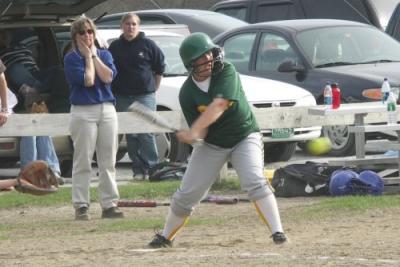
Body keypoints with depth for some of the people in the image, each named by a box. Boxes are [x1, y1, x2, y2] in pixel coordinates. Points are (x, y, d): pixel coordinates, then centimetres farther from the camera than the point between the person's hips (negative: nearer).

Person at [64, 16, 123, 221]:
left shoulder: (104, 55, 13)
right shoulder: (71, 58, 0)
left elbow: (108, 77, -6)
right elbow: (88, 80, -13)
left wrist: (94, 55, -2)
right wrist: (88, 56, -3)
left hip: (107, 111, 4)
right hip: (83, 112, -4)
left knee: (108, 162, 4)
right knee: (82, 163, -5)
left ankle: (109, 205, 8)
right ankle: (81, 206, -2)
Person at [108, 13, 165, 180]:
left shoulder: (148, 45, 1)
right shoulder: (115, 47, 8)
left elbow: (159, 68, 8)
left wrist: (154, 88, 7)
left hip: (145, 95, -3)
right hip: (123, 97, 3)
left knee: (146, 133, -8)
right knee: (131, 135, 2)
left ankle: (151, 167, -4)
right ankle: (138, 169, 7)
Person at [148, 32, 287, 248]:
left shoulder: (226, 72, -18)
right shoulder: (187, 93, -13)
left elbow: (219, 105, -32)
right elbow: (200, 133, -13)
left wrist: (194, 131, -41)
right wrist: (191, 136, -39)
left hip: (245, 136, -2)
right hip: (211, 143, 2)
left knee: (255, 182, -24)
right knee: (187, 193, 3)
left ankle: (277, 231, -23)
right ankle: (165, 236, 22)